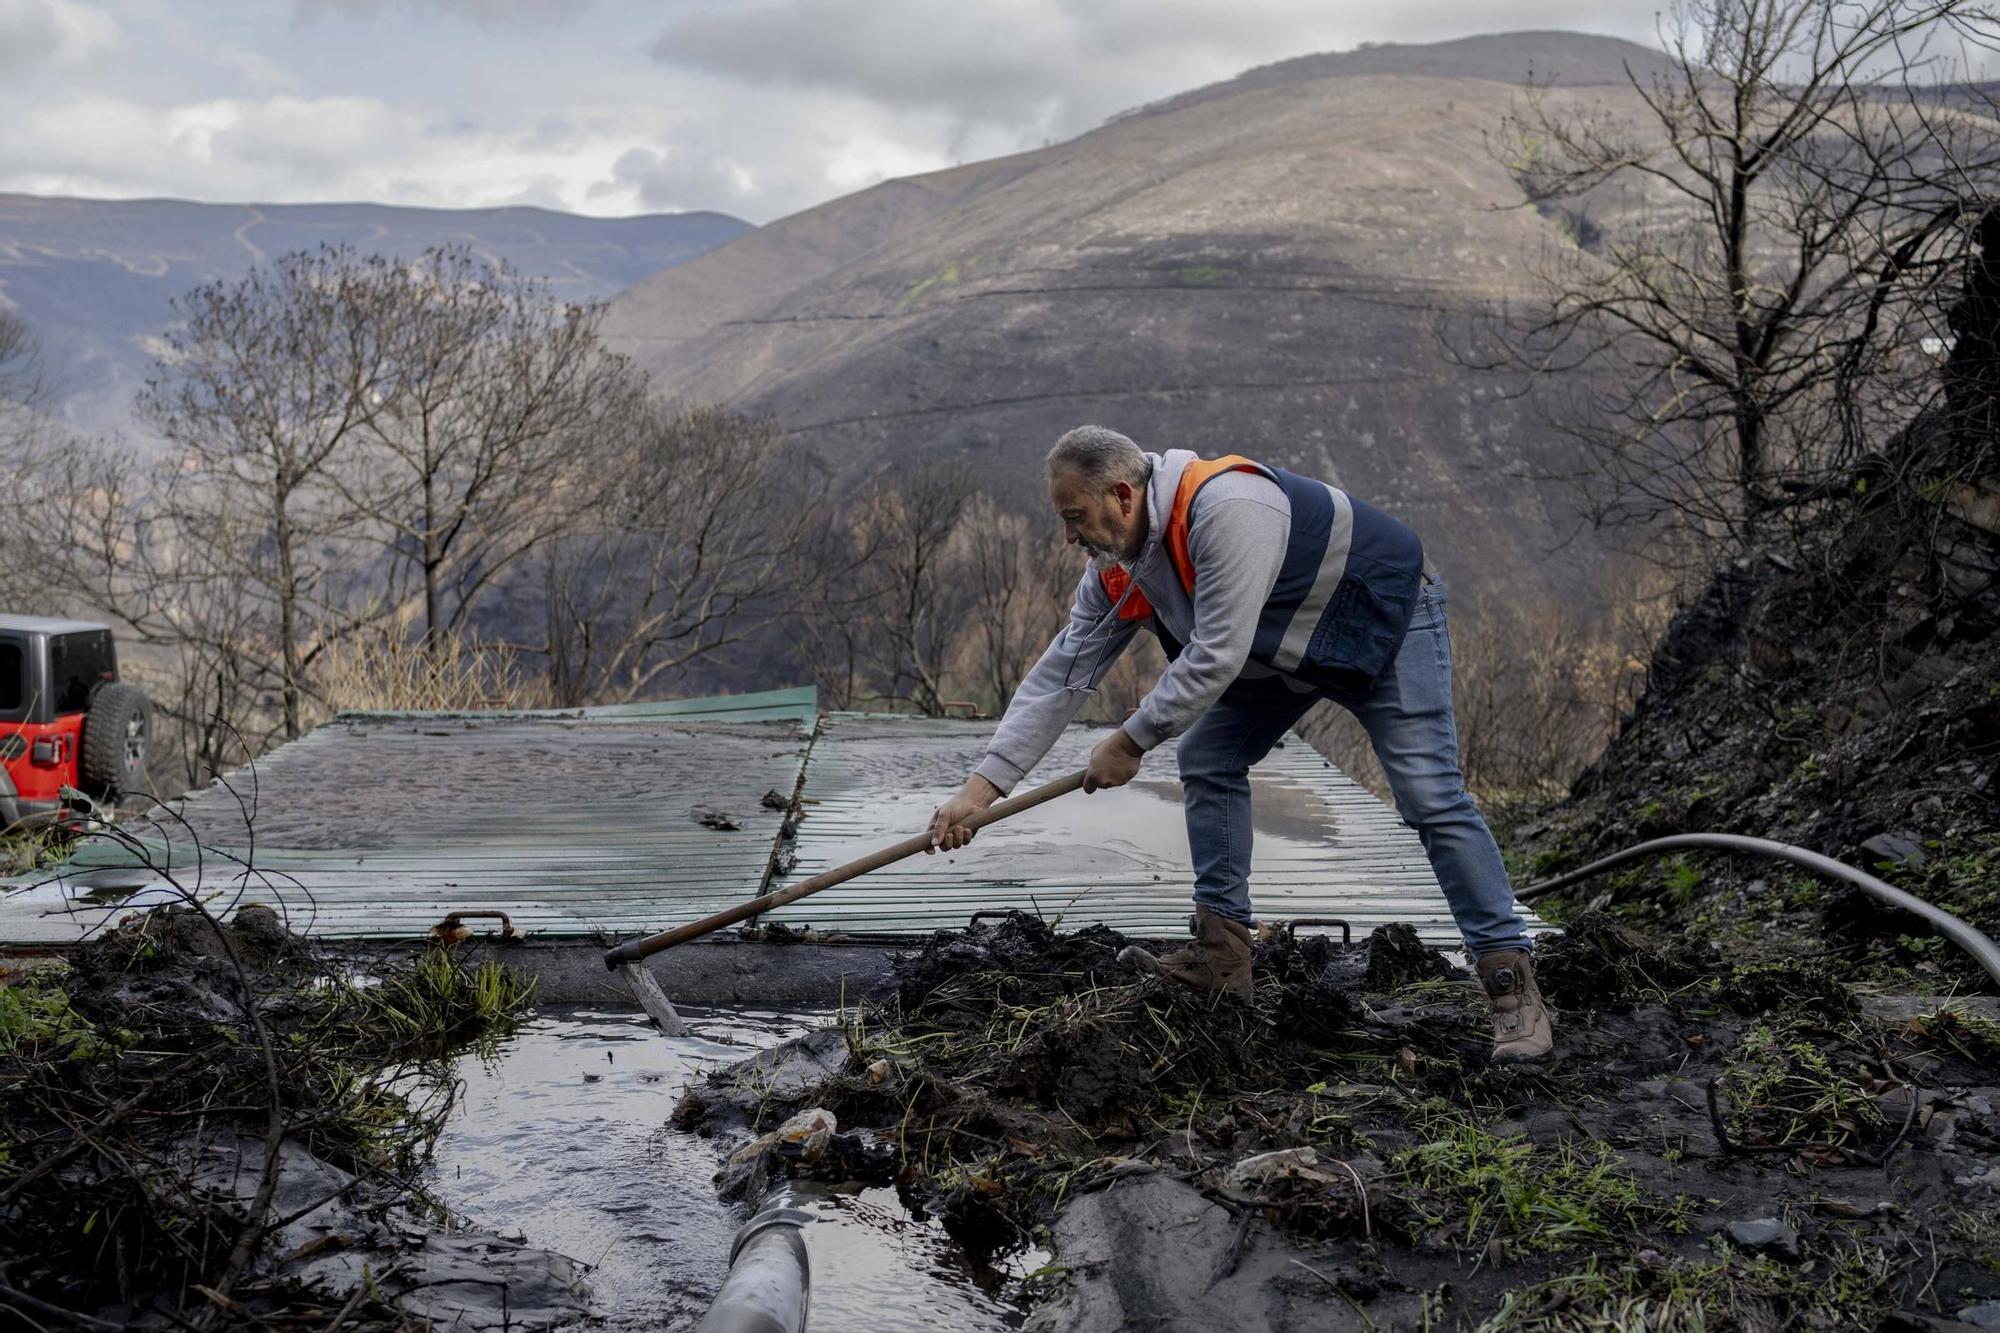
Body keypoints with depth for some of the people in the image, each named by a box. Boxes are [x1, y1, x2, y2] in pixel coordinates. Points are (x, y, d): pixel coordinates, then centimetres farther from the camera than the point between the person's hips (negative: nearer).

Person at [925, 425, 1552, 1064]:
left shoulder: (1226, 508, -36)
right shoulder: (1117, 569, -8)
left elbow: (1216, 655, -35)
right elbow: (1061, 674, -7)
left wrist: (1131, 741, -23)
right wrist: (982, 785, -12)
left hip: (1387, 616, -8)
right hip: (1286, 645, 9)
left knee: (1431, 797, -15)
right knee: (1207, 762, 1)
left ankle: (1511, 980, -9)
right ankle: (1222, 956, 7)